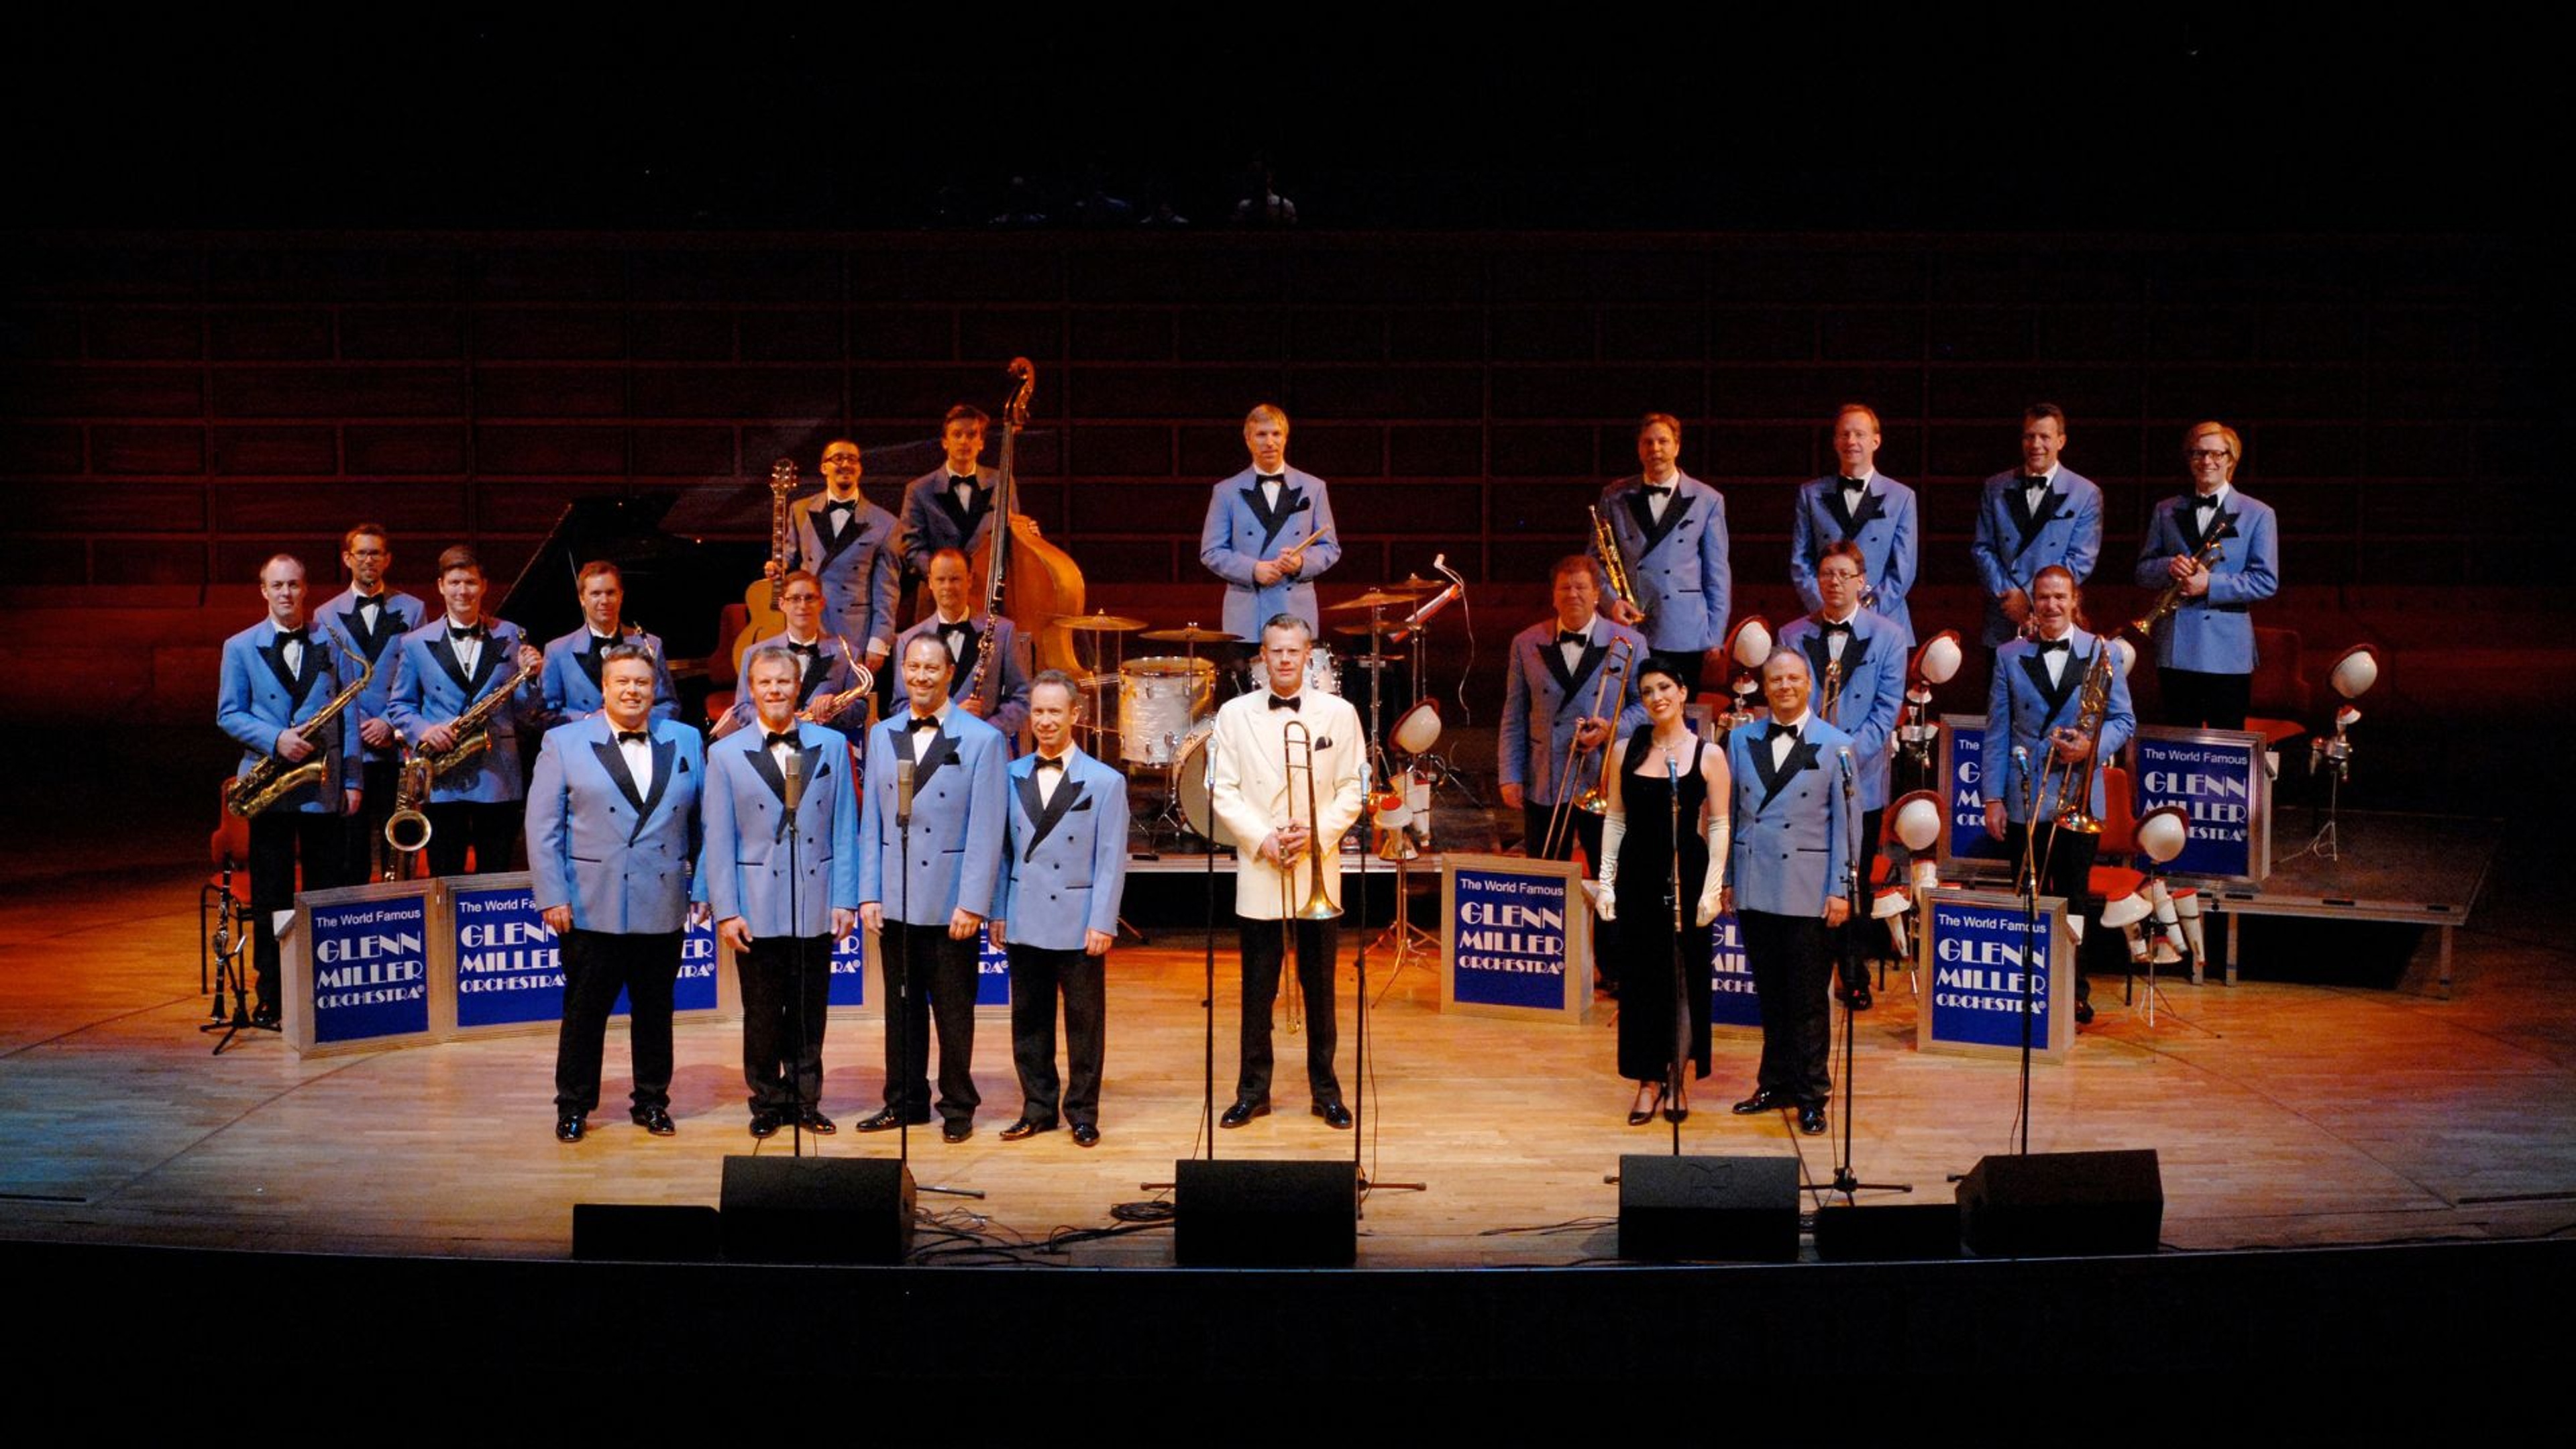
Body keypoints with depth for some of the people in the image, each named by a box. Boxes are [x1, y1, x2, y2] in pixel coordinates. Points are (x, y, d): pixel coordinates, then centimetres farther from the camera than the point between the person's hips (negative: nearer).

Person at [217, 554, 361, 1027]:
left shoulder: (332, 643, 9)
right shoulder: (240, 648, 6)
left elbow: (348, 713, 7)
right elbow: (229, 715, 3)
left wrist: (352, 780, 1)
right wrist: (275, 740, -15)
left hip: (326, 787, 1)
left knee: (330, 894, 3)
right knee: (271, 897, 2)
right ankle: (270, 997, 7)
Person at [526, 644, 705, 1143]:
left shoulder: (686, 742, 9)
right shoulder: (563, 744, 2)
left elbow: (703, 817, 11)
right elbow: (542, 827, -1)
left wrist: (701, 884, 4)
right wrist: (552, 897, -8)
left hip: (663, 907, 2)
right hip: (592, 908, -2)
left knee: (655, 1010, 10)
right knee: (585, 1010, 4)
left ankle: (652, 1102, 22)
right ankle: (573, 1106, 15)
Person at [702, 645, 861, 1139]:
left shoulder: (831, 745, 6)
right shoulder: (726, 755, 3)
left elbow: (845, 831, 6)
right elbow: (719, 840, 1)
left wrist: (845, 900, 0)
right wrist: (725, 911, -5)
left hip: (815, 907, 1)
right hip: (757, 908, -1)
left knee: (810, 1014, 7)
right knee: (762, 1016, 5)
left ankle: (806, 1101, 19)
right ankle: (767, 1104, 16)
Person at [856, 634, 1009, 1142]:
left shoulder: (981, 740, -4)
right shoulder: (882, 736, 9)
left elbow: (985, 829, -7)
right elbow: (871, 820, 9)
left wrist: (972, 903, -12)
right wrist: (868, 893, 2)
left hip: (950, 902, -3)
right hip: (895, 899, 4)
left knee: (954, 1009, 4)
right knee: (902, 1006, 10)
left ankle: (958, 1106, 14)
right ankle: (905, 1101, 20)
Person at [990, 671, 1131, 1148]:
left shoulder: (1106, 782, -2)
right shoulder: (1012, 777, 8)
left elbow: (1111, 859, -5)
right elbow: (1004, 850, 10)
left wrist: (1102, 923, -11)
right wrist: (997, 912, 6)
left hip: (1078, 924, -3)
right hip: (1024, 923, 3)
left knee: (1084, 1020, 3)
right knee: (1028, 1019, 9)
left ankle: (1082, 1113, 12)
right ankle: (1037, 1108, 19)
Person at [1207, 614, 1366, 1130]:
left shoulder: (1339, 714, 2)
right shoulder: (1235, 714, 3)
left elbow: (1353, 790, 1)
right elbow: (1222, 791, 0)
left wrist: (1315, 835, -13)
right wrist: (1263, 841, -12)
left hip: (1319, 871, 0)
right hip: (1258, 873, 0)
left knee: (1320, 987, 6)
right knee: (1257, 989, 4)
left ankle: (1325, 1089, 15)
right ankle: (1253, 1090, 12)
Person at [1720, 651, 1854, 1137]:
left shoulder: (1835, 745, 0)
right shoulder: (1741, 741, 10)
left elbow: (1845, 823, -2)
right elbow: (1730, 813, 12)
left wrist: (1840, 890, -7)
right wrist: (1725, 879, 9)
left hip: (1808, 891, -3)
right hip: (1754, 889, 3)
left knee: (1808, 998, 0)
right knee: (1770, 994, 10)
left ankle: (1811, 1094, 8)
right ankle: (1777, 1083, 20)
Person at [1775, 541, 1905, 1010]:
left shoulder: (1887, 636, 2)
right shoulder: (1792, 635, 8)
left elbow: (1887, 707, -3)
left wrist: (1849, 753, -16)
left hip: (1860, 779, -1)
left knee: (1855, 880, 6)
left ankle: (1854, 975, 15)